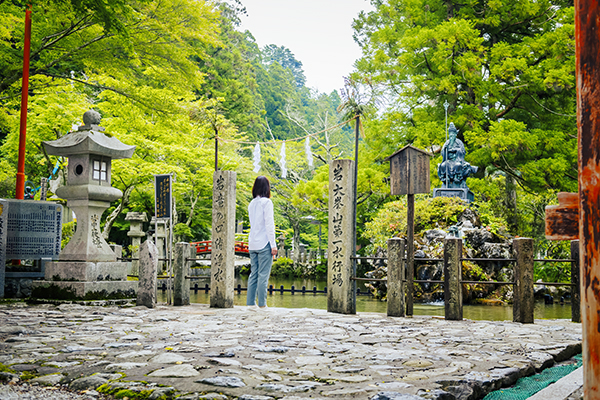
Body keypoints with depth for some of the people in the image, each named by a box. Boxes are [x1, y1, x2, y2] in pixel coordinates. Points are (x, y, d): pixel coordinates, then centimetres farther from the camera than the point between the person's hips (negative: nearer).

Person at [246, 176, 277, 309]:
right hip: (264, 243, -6)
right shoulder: (266, 202, -8)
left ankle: (250, 302, 8)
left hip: (253, 244, 6)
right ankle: (262, 304, -5)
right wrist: (273, 245, -10)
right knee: (263, 275, -5)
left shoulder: (251, 203, 13)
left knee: (253, 274, 9)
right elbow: (269, 224, -11)